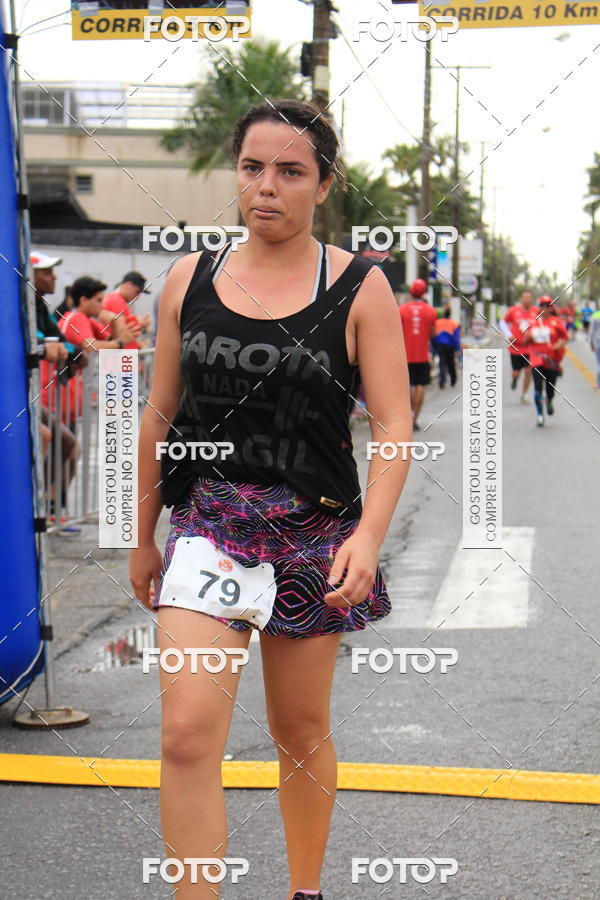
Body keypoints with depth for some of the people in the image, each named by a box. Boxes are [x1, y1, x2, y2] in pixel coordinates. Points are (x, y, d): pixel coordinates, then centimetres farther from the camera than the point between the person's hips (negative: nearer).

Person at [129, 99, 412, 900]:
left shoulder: (358, 288, -4)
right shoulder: (189, 281, 3)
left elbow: (393, 425, -8)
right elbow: (161, 416, 11)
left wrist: (368, 534, -22)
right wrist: (144, 538, 14)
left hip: (313, 530, -1)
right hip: (208, 525, 1)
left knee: (301, 735, 13)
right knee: (187, 735, -12)